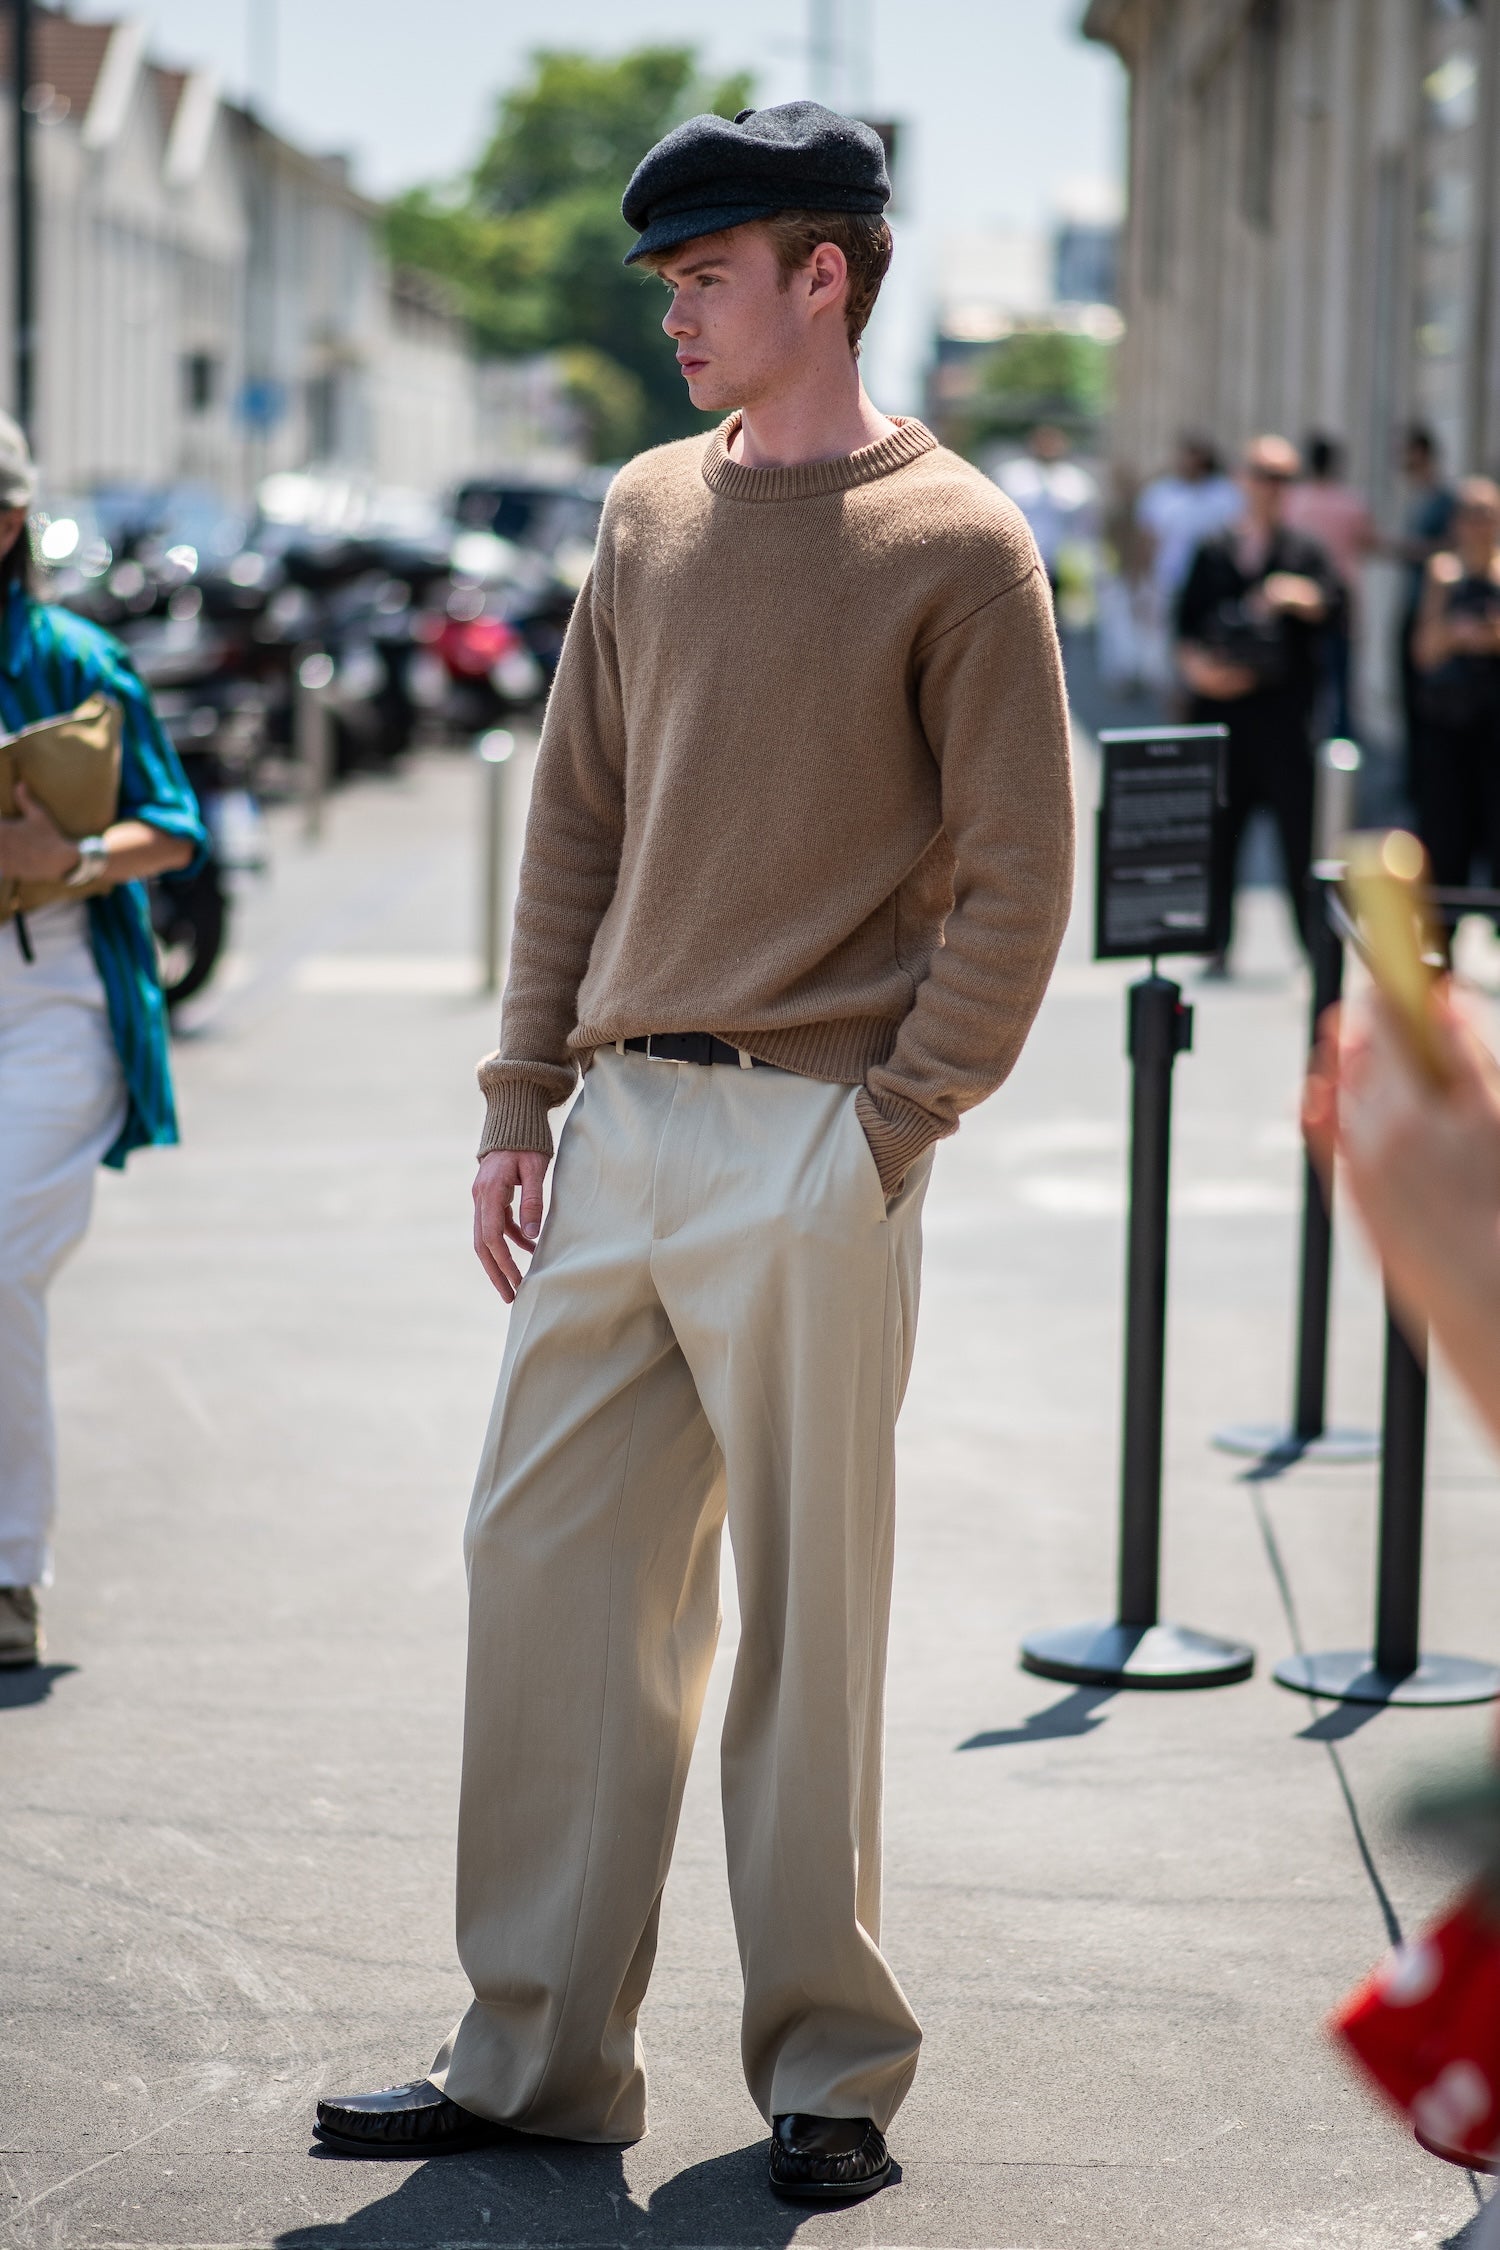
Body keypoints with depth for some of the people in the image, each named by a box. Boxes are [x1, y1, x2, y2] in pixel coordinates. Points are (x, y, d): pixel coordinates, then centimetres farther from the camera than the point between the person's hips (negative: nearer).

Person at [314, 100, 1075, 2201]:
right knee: (544, 1557, 7)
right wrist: (525, 1097, 10)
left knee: (808, 1620, 2)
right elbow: (578, 821, 15)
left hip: (812, 1151, -6)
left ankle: (831, 2067, 16)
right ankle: (539, 2052, 17)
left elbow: (1017, 879, -7)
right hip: (622, 1126, 6)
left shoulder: (955, 544, -6)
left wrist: (893, 1127, -13)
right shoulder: (651, 512, 13)